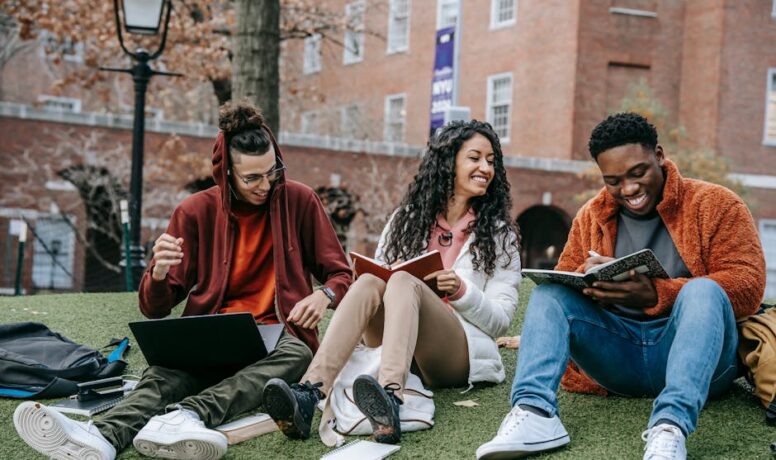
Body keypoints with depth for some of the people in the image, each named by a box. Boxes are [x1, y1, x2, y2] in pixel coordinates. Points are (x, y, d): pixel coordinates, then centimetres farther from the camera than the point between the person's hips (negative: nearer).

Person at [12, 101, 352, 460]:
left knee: (295, 354, -37)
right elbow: (154, 309, 2)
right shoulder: (196, 212, 1)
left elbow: (342, 275, 7)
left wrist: (324, 295, -18)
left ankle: (187, 417, -59)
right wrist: (159, 274, -23)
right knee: (168, 371, -33)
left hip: (277, 335, 0)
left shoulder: (299, 201, 1)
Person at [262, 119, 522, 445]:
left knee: (403, 281, -31)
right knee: (369, 281, -28)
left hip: (461, 353, -2)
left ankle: (391, 399, -60)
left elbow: (501, 320, 5)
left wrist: (462, 292, -14)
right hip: (395, 345, 3)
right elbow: (380, 271, 14)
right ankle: (309, 394, -50)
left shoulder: (499, 234, 10)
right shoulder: (408, 218, 17)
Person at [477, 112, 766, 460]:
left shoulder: (714, 204, 0)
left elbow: (749, 283, -13)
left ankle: (671, 425, -49)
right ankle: (535, 412, -36)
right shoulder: (591, 216, 12)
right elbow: (560, 283, 14)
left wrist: (656, 295, -25)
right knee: (548, 291, -13)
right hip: (618, 358, 4)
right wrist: (585, 280, -10)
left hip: (694, 355, -3)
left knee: (703, 290, -31)